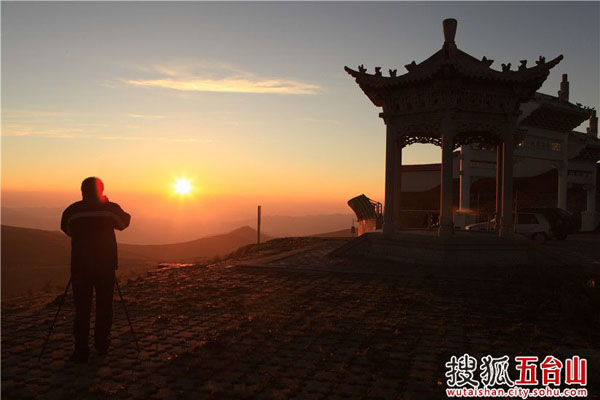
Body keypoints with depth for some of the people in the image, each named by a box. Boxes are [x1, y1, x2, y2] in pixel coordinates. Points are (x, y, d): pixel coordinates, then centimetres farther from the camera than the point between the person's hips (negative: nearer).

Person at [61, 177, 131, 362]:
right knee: (104, 304, 12)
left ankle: (81, 349, -1)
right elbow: (124, 222, 14)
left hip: (80, 265, 0)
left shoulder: (72, 210, -4)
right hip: (105, 264, 0)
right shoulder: (110, 208, -5)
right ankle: (101, 344, 20)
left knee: (82, 306, 3)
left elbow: (67, 229, 13)